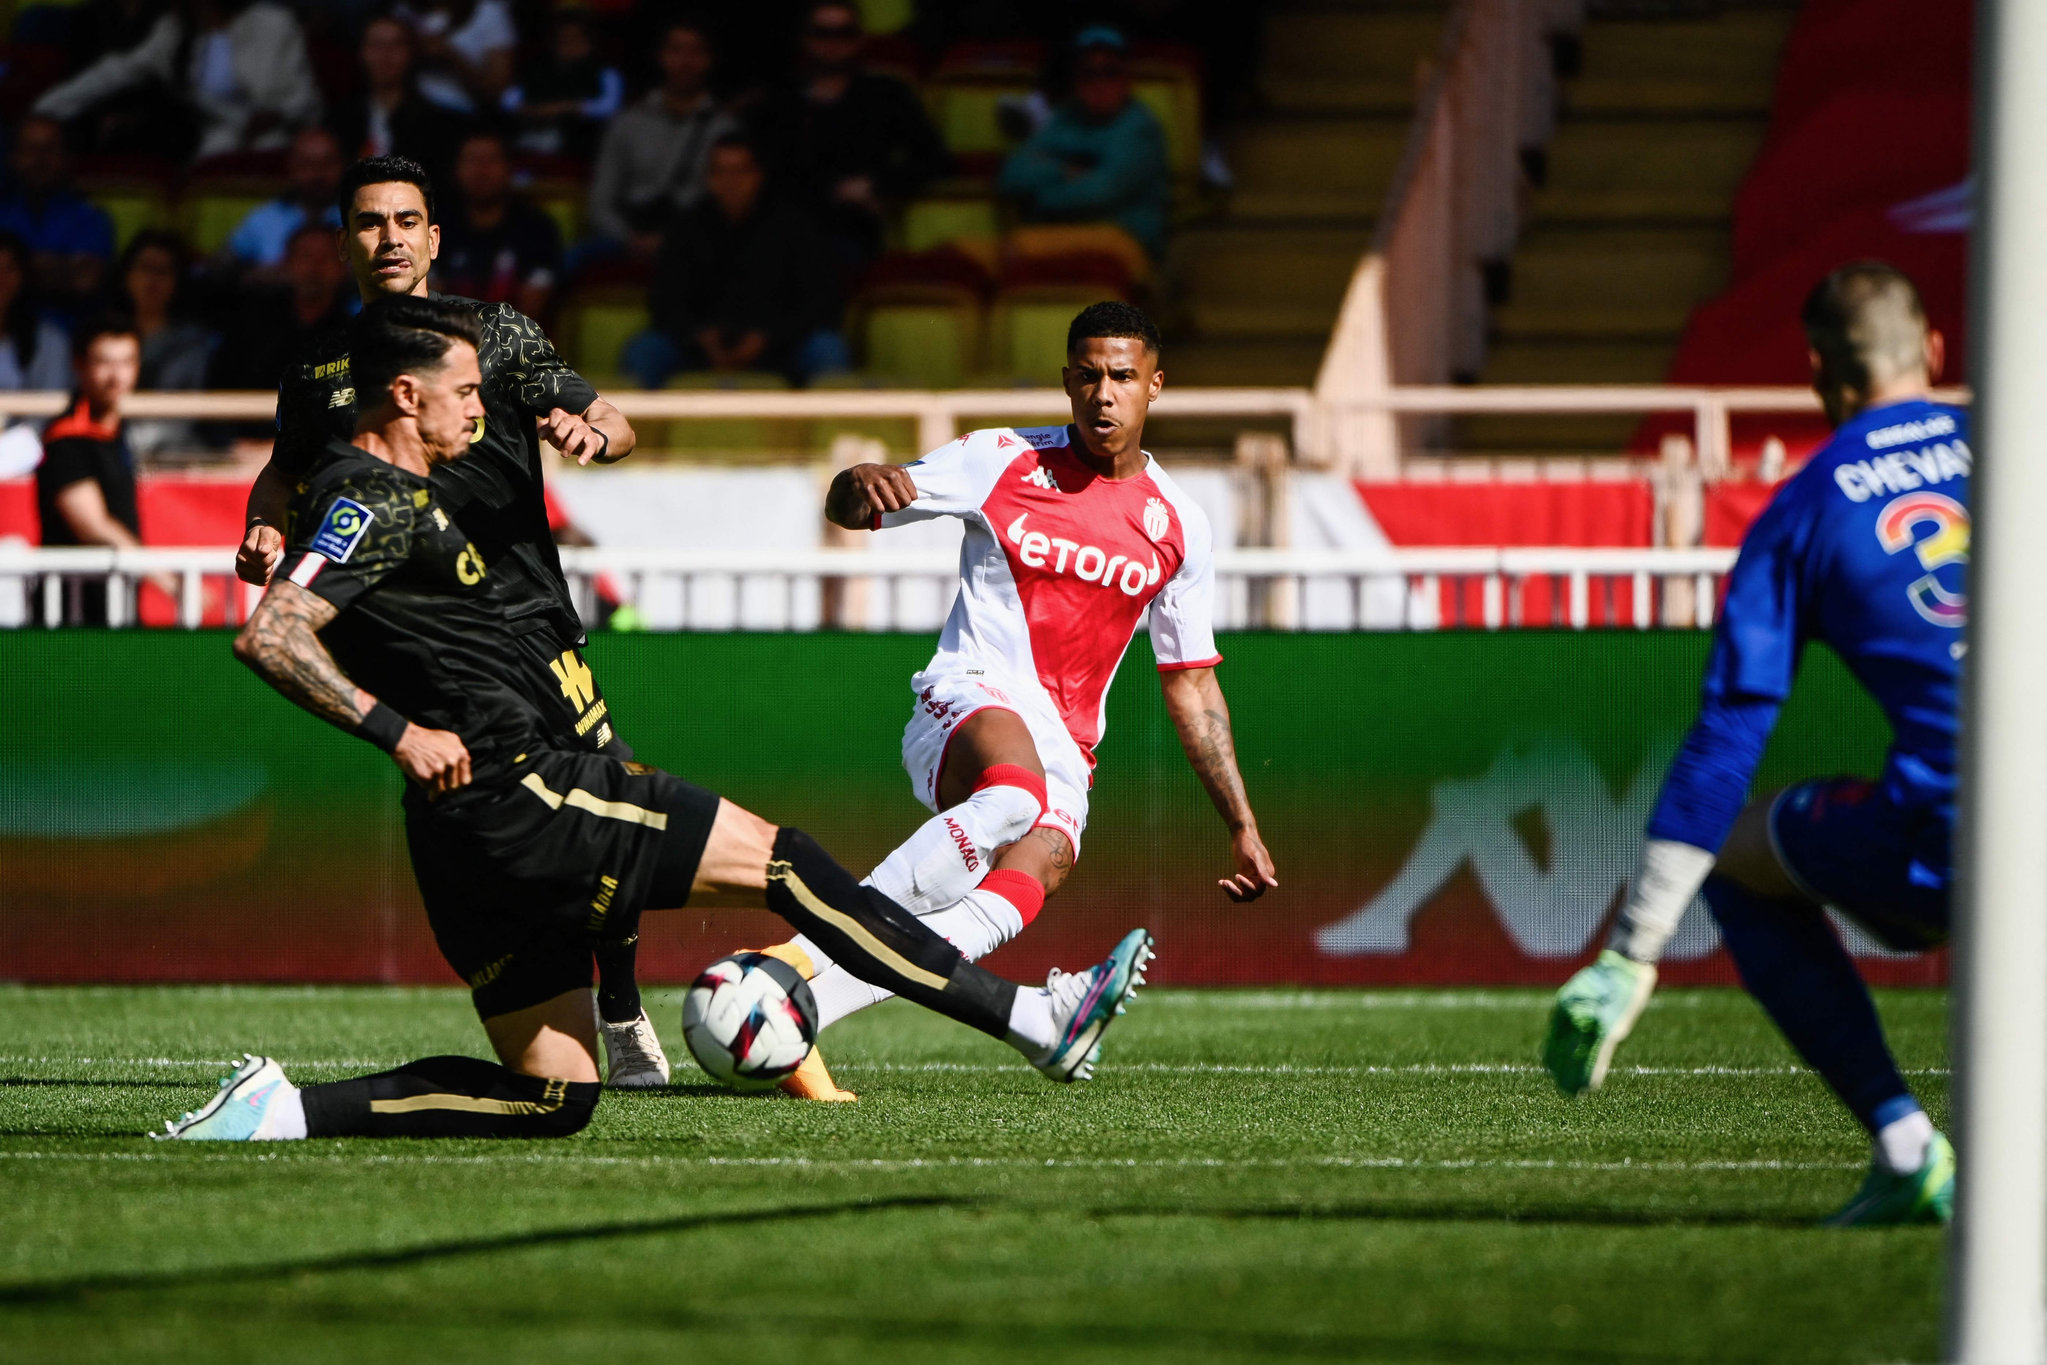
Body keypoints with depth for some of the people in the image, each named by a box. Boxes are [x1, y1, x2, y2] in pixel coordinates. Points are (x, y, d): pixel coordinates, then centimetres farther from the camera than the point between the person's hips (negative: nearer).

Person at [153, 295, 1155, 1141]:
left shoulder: (388, 495, 18)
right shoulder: (375, 501, -12)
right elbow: (268, 637, -24)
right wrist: (400, 731, -23)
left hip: (480, 835, 10)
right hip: (520, 798, -10)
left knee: (554, 1097, 11)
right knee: (780, 861, -5)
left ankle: (284, 1110, 1)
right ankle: (1036, 1021, -3)